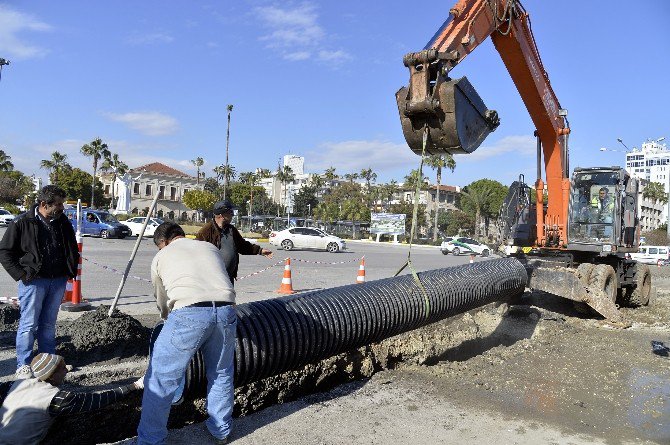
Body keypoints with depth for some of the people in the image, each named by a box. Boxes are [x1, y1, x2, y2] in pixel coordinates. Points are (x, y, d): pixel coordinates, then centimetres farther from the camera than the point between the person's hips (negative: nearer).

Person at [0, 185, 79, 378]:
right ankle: (23, 366, 10)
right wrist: (21, 274, -10)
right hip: (33, 281, -4)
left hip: (58, 281, 5)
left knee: (49, 324, 14)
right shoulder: (23, 223, -7)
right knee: (28, 325, 1)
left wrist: (71, 271, 10)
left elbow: (72, 248, 20)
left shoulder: (63, 222, 8)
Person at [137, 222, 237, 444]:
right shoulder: (210, 247, 29)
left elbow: (162, 301, 29)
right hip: (226, 310, 4)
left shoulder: (161, 256, 23)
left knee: (161, 378, 12)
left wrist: (170, 318, 49)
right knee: (221, 374, 22)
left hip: (189, 312, -3)